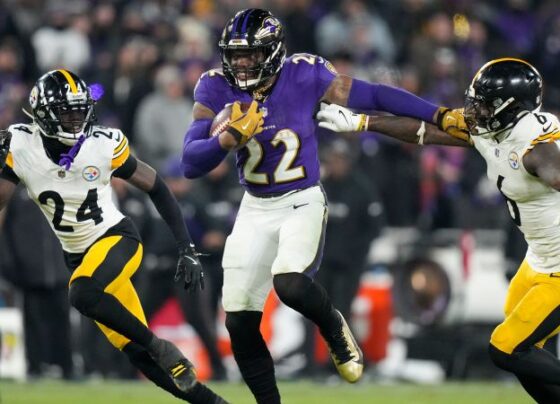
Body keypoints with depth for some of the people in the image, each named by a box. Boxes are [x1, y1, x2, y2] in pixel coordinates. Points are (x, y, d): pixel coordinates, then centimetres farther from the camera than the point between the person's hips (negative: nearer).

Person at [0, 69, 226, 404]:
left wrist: (187, 250, -7)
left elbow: (156, 188, -5)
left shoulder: (103, 145, -15)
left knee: (83, 295, -35)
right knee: (138, 353, -2)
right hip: (79, 256, 4)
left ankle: (161, 347, -17)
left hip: (117, 238, -4)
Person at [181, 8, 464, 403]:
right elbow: (191, 163, -16)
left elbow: (373, 95, -8)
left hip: (303, 202, -3)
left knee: (289, 282, -30)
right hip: (255, 209, 3)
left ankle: (334, 329, 4)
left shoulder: (304, 75, -15)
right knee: (240, 323, 0)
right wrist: (231, 137, -33)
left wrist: (442, 116, -10)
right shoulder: (217, 89, -11)